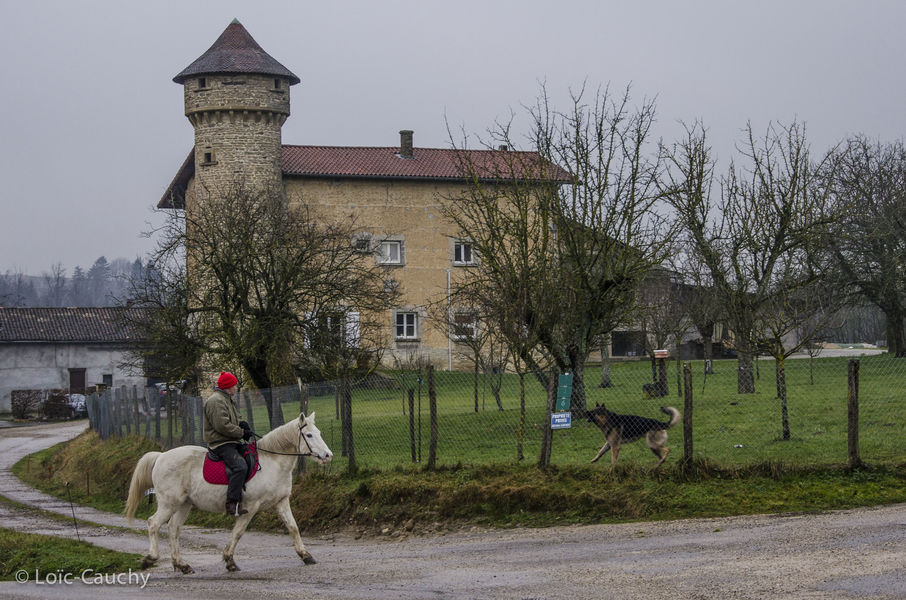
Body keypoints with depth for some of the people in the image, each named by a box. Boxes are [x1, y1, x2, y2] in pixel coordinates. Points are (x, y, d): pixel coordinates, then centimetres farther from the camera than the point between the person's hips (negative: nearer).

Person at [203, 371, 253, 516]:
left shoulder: (227, 400, 21)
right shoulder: (216, 401, -14)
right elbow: (222, 425, -23)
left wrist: (241, 424, 6)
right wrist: (242, 433, -16)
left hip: (231, 443, 11)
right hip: (221, 443, -11)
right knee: (240, 466, -28)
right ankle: (233, 504, -31)